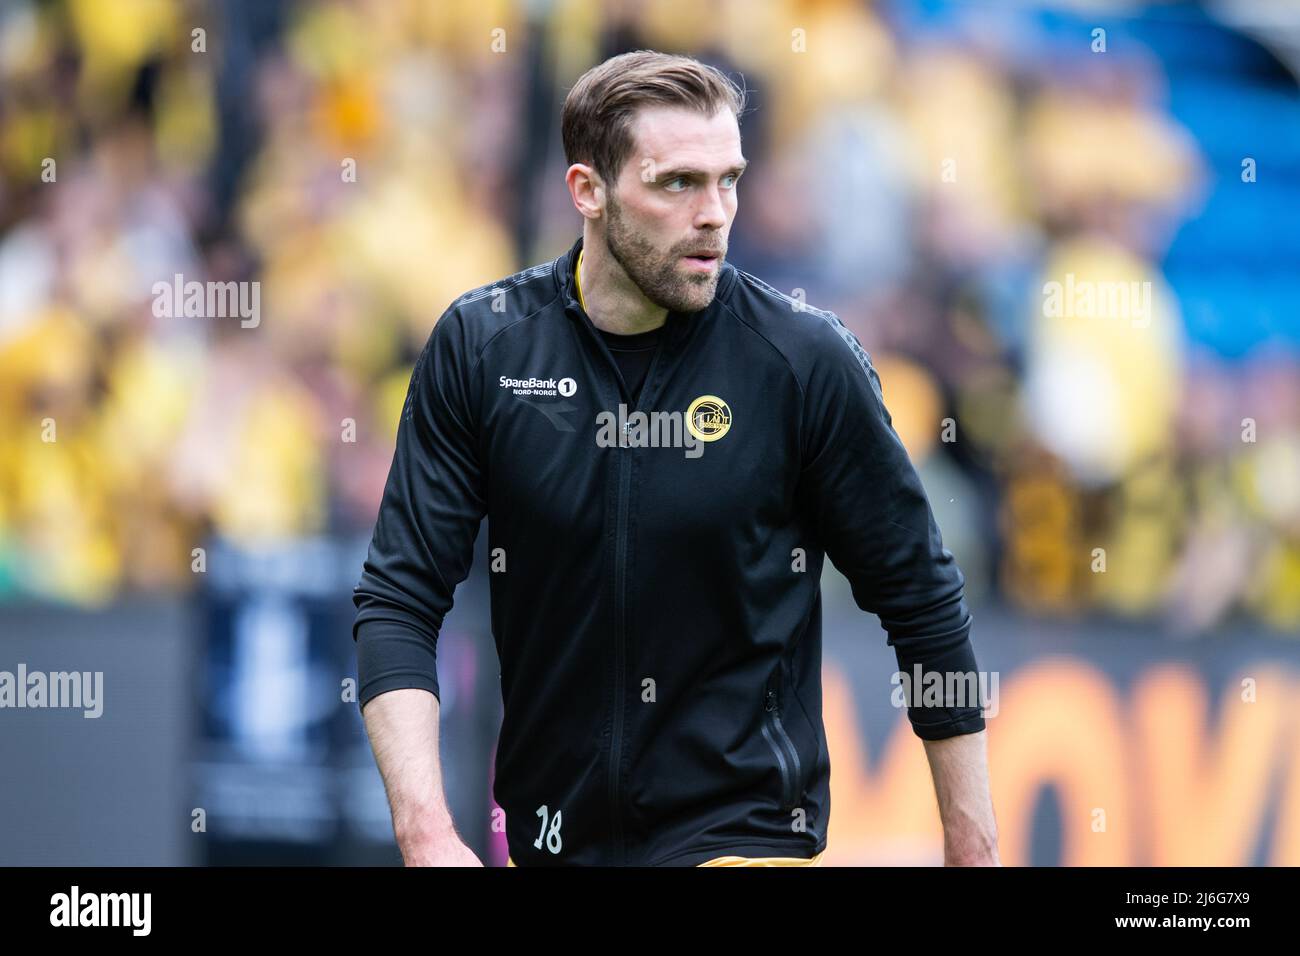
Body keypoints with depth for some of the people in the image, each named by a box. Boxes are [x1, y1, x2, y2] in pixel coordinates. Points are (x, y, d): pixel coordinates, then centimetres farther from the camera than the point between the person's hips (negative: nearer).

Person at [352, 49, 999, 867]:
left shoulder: (807, 360, -11)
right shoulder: (481, 346, -6)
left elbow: (923, 600, -2)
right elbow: (400, 597, -6)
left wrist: (973, 847, -1)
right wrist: (427, 831, -18)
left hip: (748, 830, -2)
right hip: (547, 835, 3)